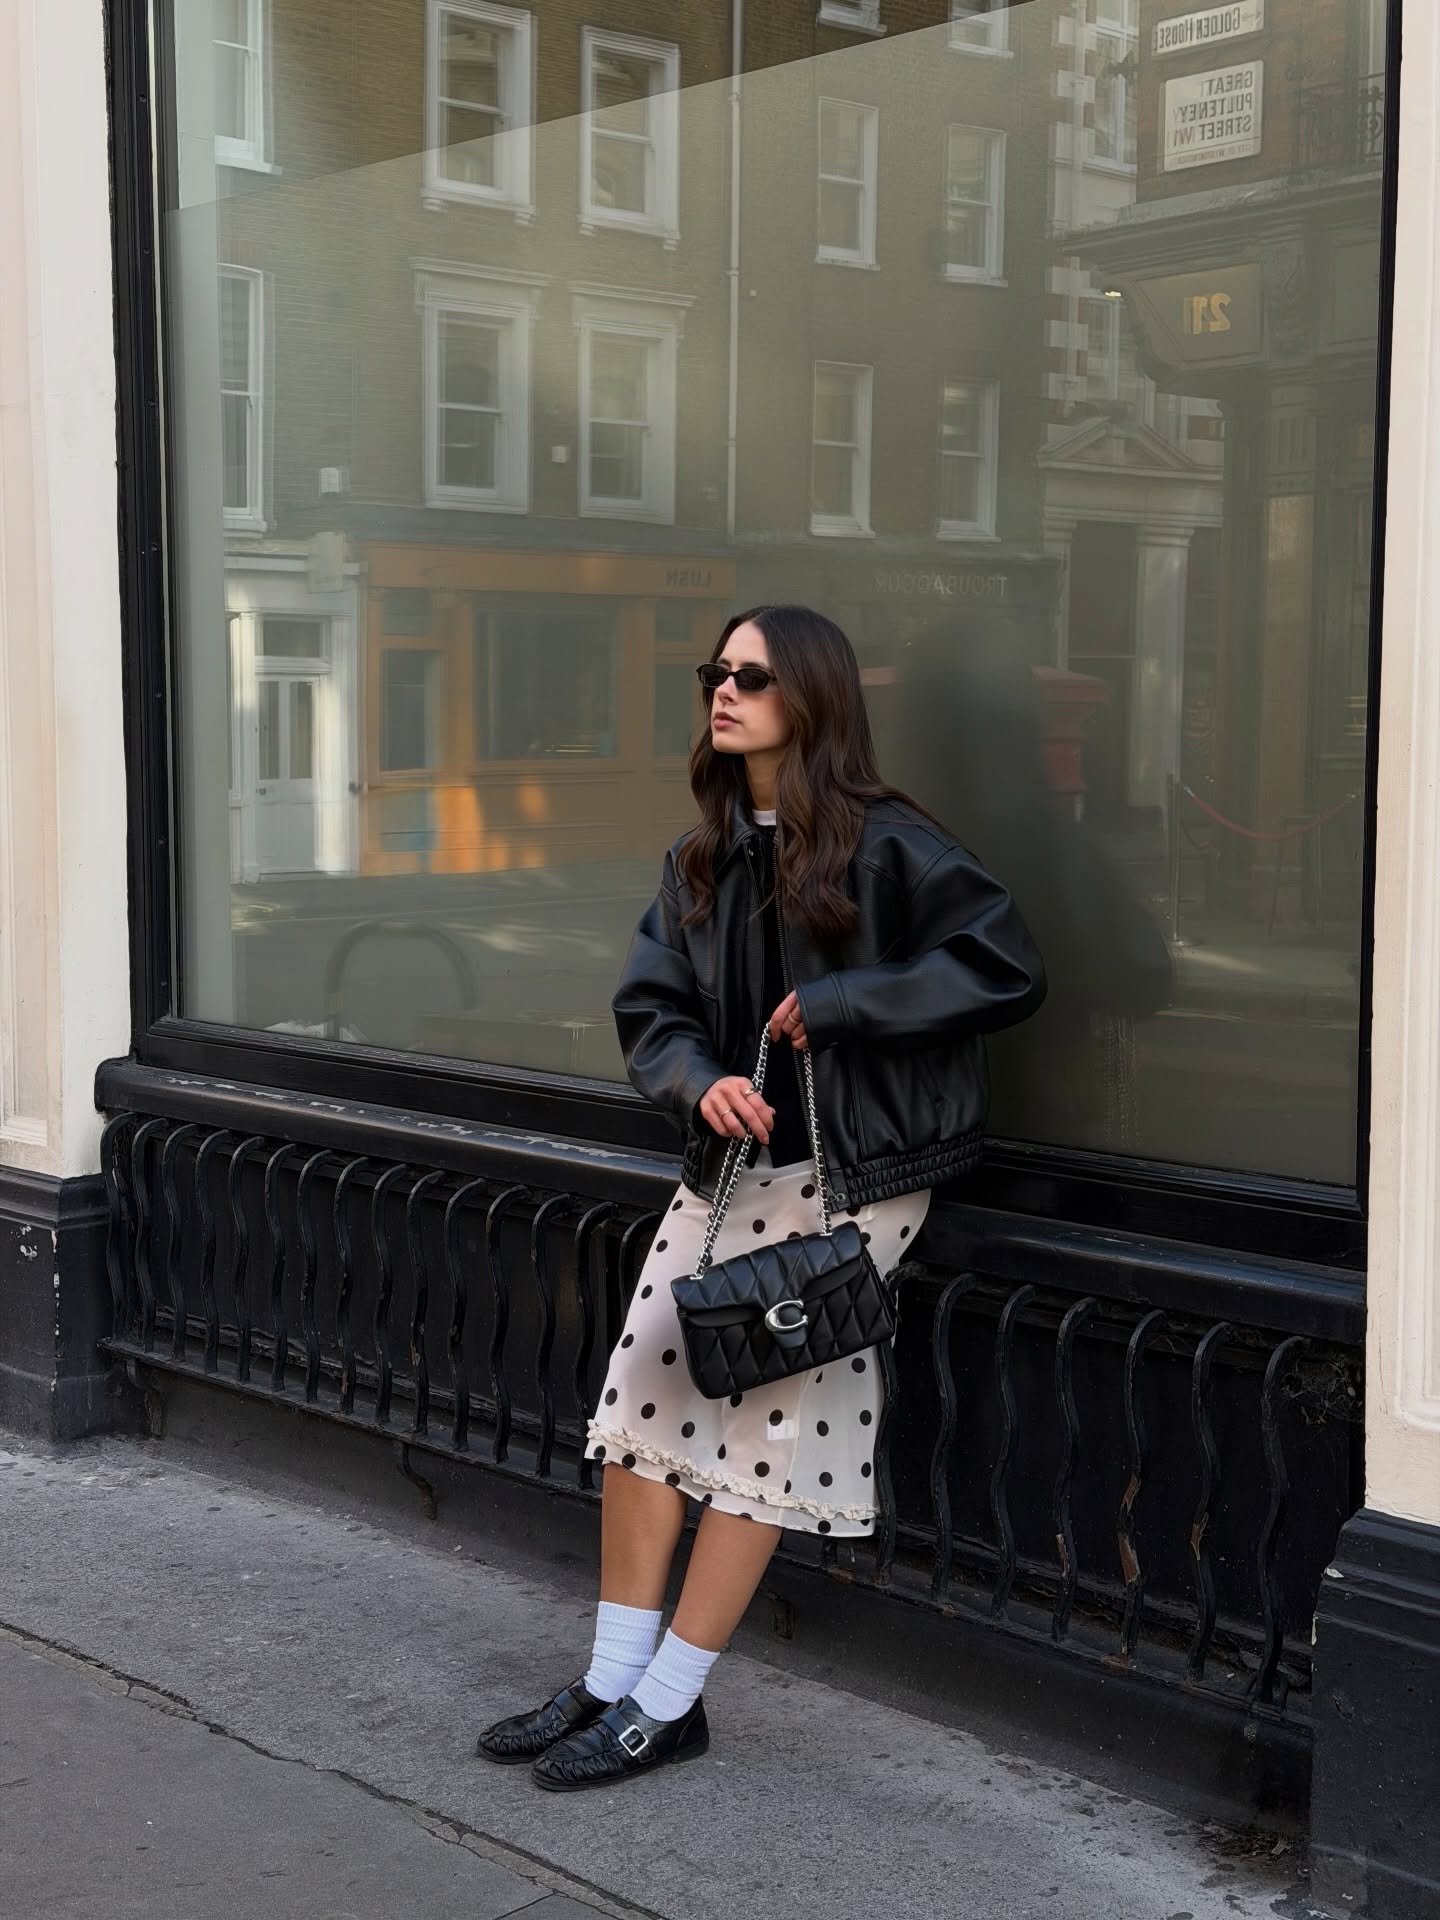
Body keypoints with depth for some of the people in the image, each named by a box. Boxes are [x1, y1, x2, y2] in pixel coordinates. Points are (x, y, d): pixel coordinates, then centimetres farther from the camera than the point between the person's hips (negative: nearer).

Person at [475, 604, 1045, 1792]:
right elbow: (650, 1007, 8)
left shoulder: (884, 845, -10)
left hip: (851, 1176, -7)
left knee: (764, 1424, -6)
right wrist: (701, 1081, -13)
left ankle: (667, 1704, 5)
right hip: (729, 1162, 7)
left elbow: (1008, 969, -17)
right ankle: (614, 1684, 13)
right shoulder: (705, 857, 11)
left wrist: (838, 1001, -19)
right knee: (640, 1395, 1)